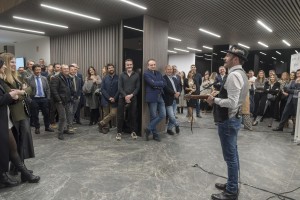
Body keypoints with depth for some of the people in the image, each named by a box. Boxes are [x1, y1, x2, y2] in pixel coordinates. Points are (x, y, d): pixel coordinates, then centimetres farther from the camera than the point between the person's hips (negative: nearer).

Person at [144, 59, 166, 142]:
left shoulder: (158, 73, 16)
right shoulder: (146, 73, -5)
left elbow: (164, 83, 6)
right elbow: (153, 83, -18)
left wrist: (157, 85, -10)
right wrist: (160, 83, -4)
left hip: (160, 97, 7)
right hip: (152, 97, -7)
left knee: (163, 115, 3)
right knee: (153, 117, 2)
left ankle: (149, 129, 14)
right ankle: (155, 135, 17)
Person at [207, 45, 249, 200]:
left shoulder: (233, 75, -21)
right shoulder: (241, 74, 11)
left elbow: (231, 103, -27)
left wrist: (214, 100, -15)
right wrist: (218, 96, 7)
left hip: (228, 121, -10)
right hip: (233, 118, 10)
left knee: (230, 157, 2)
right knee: (233, 155, 19)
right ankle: (232, 185, 35)